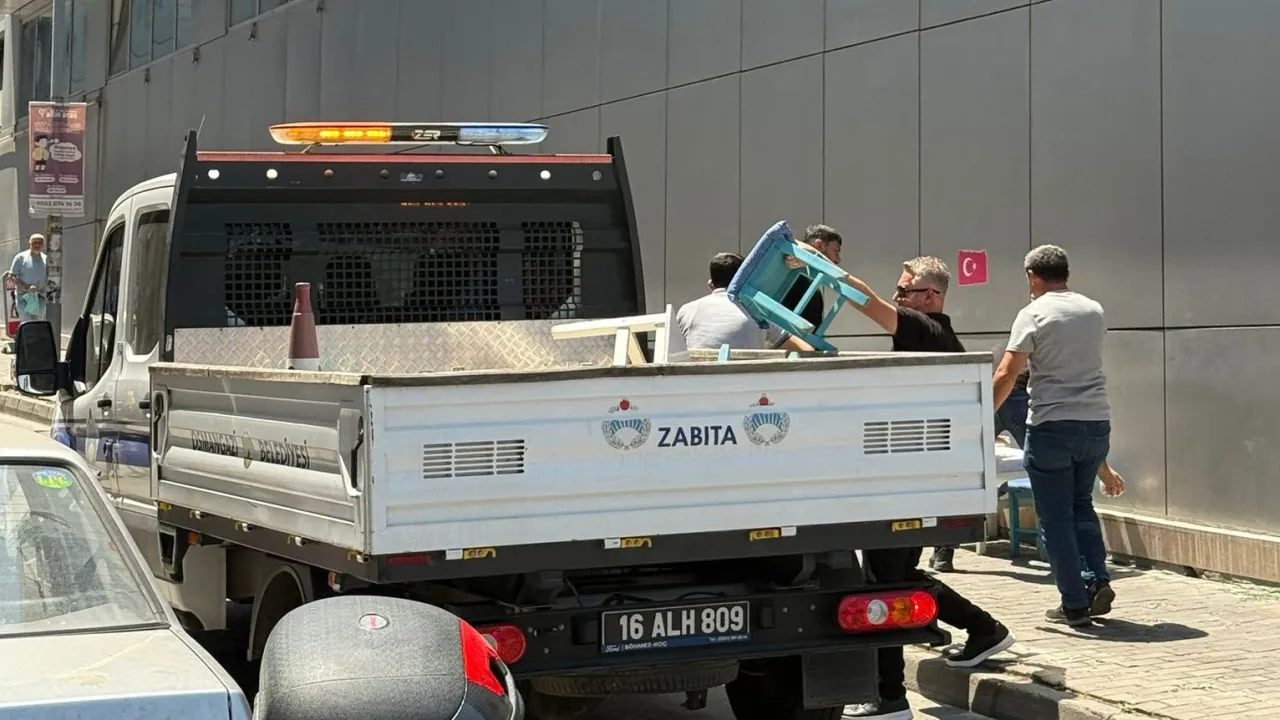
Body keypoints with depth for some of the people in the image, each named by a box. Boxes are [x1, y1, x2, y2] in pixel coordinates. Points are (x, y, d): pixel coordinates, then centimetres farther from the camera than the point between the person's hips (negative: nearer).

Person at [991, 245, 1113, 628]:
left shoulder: (1033, 314, -8)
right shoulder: (1094, 311, 9)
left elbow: (1006, 374, -13)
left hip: (1051, 426, -5)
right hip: (1096, 421, 5)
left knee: (1056, 517, 4)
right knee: (1081, 506, 22)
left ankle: (1074, 603, 4)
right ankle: (1098, 579, 7)